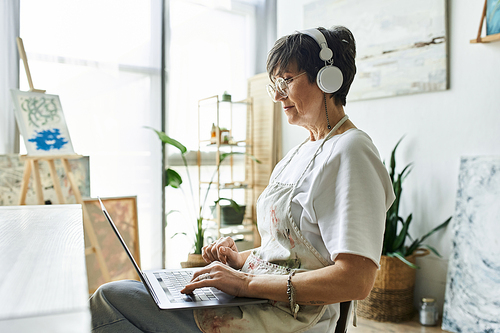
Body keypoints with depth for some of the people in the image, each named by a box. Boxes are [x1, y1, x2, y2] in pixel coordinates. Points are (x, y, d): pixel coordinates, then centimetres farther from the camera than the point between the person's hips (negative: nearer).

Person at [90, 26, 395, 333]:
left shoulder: (350, 152, -14)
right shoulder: (303, 152, 17)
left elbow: (357, 280, -24)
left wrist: (248, 282, -22)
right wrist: (240, 259, 5)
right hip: (255, 298, 9)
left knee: (108, 300, -14)